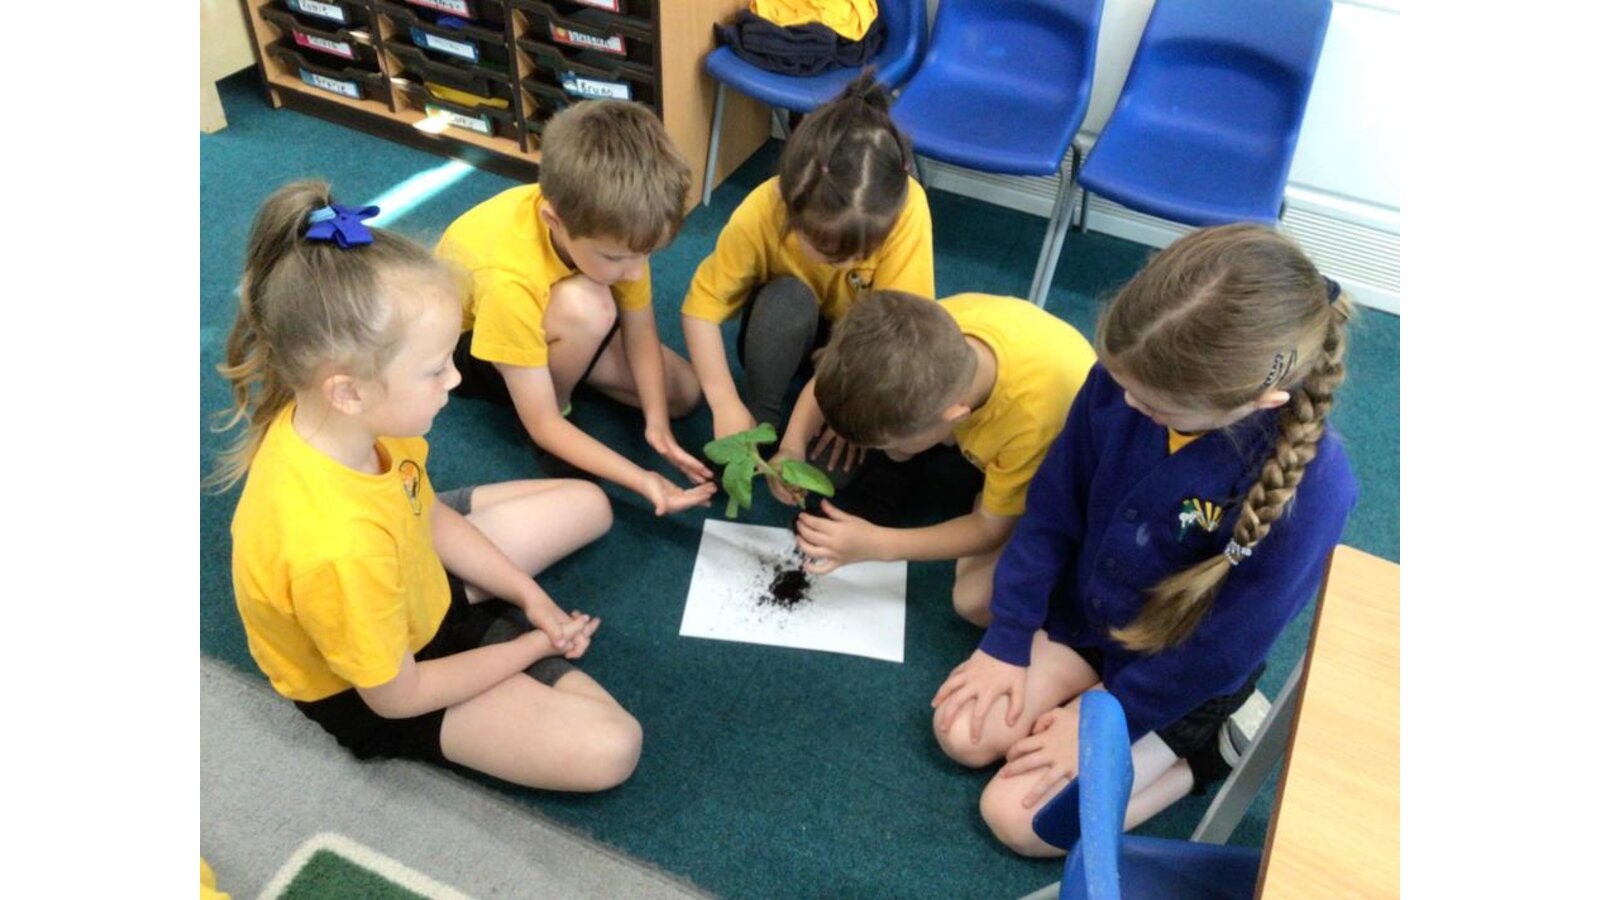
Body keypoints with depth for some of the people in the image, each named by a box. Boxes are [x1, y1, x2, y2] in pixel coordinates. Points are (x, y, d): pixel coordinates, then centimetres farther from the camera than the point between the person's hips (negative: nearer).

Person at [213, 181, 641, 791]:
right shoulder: (337, 547, -43)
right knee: (609, 749, -18)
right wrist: (533, 646, -13)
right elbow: (396, 694, -26)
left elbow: (431, 514, 0)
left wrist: (530, 597, -5)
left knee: (586, 505, 13)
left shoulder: (340, 421, -21)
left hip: (417, 578, 7)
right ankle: (504, 634, 3)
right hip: (369, 687, -7)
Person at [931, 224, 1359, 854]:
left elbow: (1222, 649, -22)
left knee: (1018, 816, -8)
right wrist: (1006, 641, -5)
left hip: (1179, 677, -4)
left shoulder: (1311, 487, -35)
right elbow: (1053, 510, -9)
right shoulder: (1128, 376, -24)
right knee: (960, 735, -1)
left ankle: (1199, 748, 9)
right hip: (1078, 611, 5)